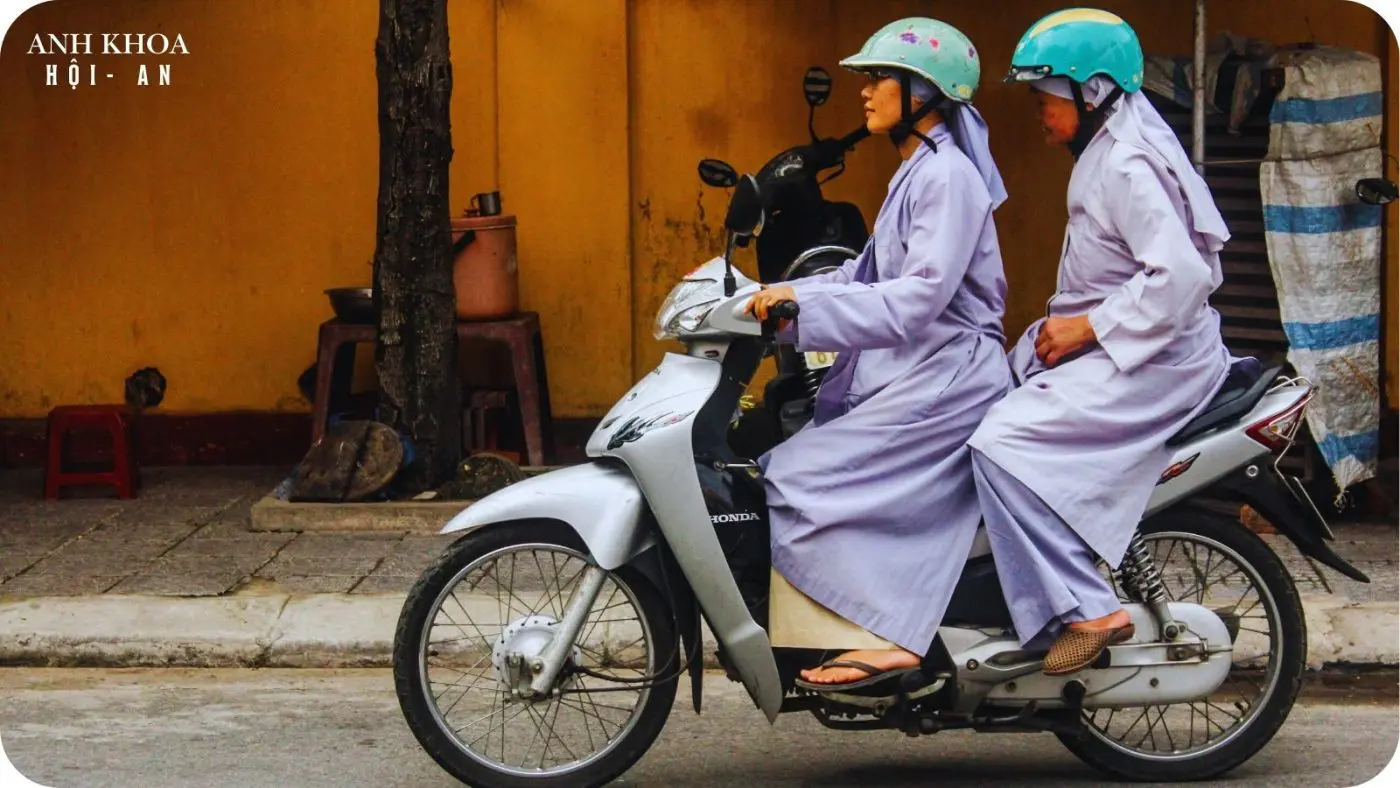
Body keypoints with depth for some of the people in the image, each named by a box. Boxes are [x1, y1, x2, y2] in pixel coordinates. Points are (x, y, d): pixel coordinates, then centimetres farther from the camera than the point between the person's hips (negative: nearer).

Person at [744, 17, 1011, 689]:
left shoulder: (947, 175, -13)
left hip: (945, 378, -10)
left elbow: (919, 298, -23)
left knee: (800, 479, -19)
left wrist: (804, 303, -27)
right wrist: (778, 297, 9)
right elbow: (869, 277, 19)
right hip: (907, 373, 10)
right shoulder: (919, 171, 19)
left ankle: (888, 638, -23)